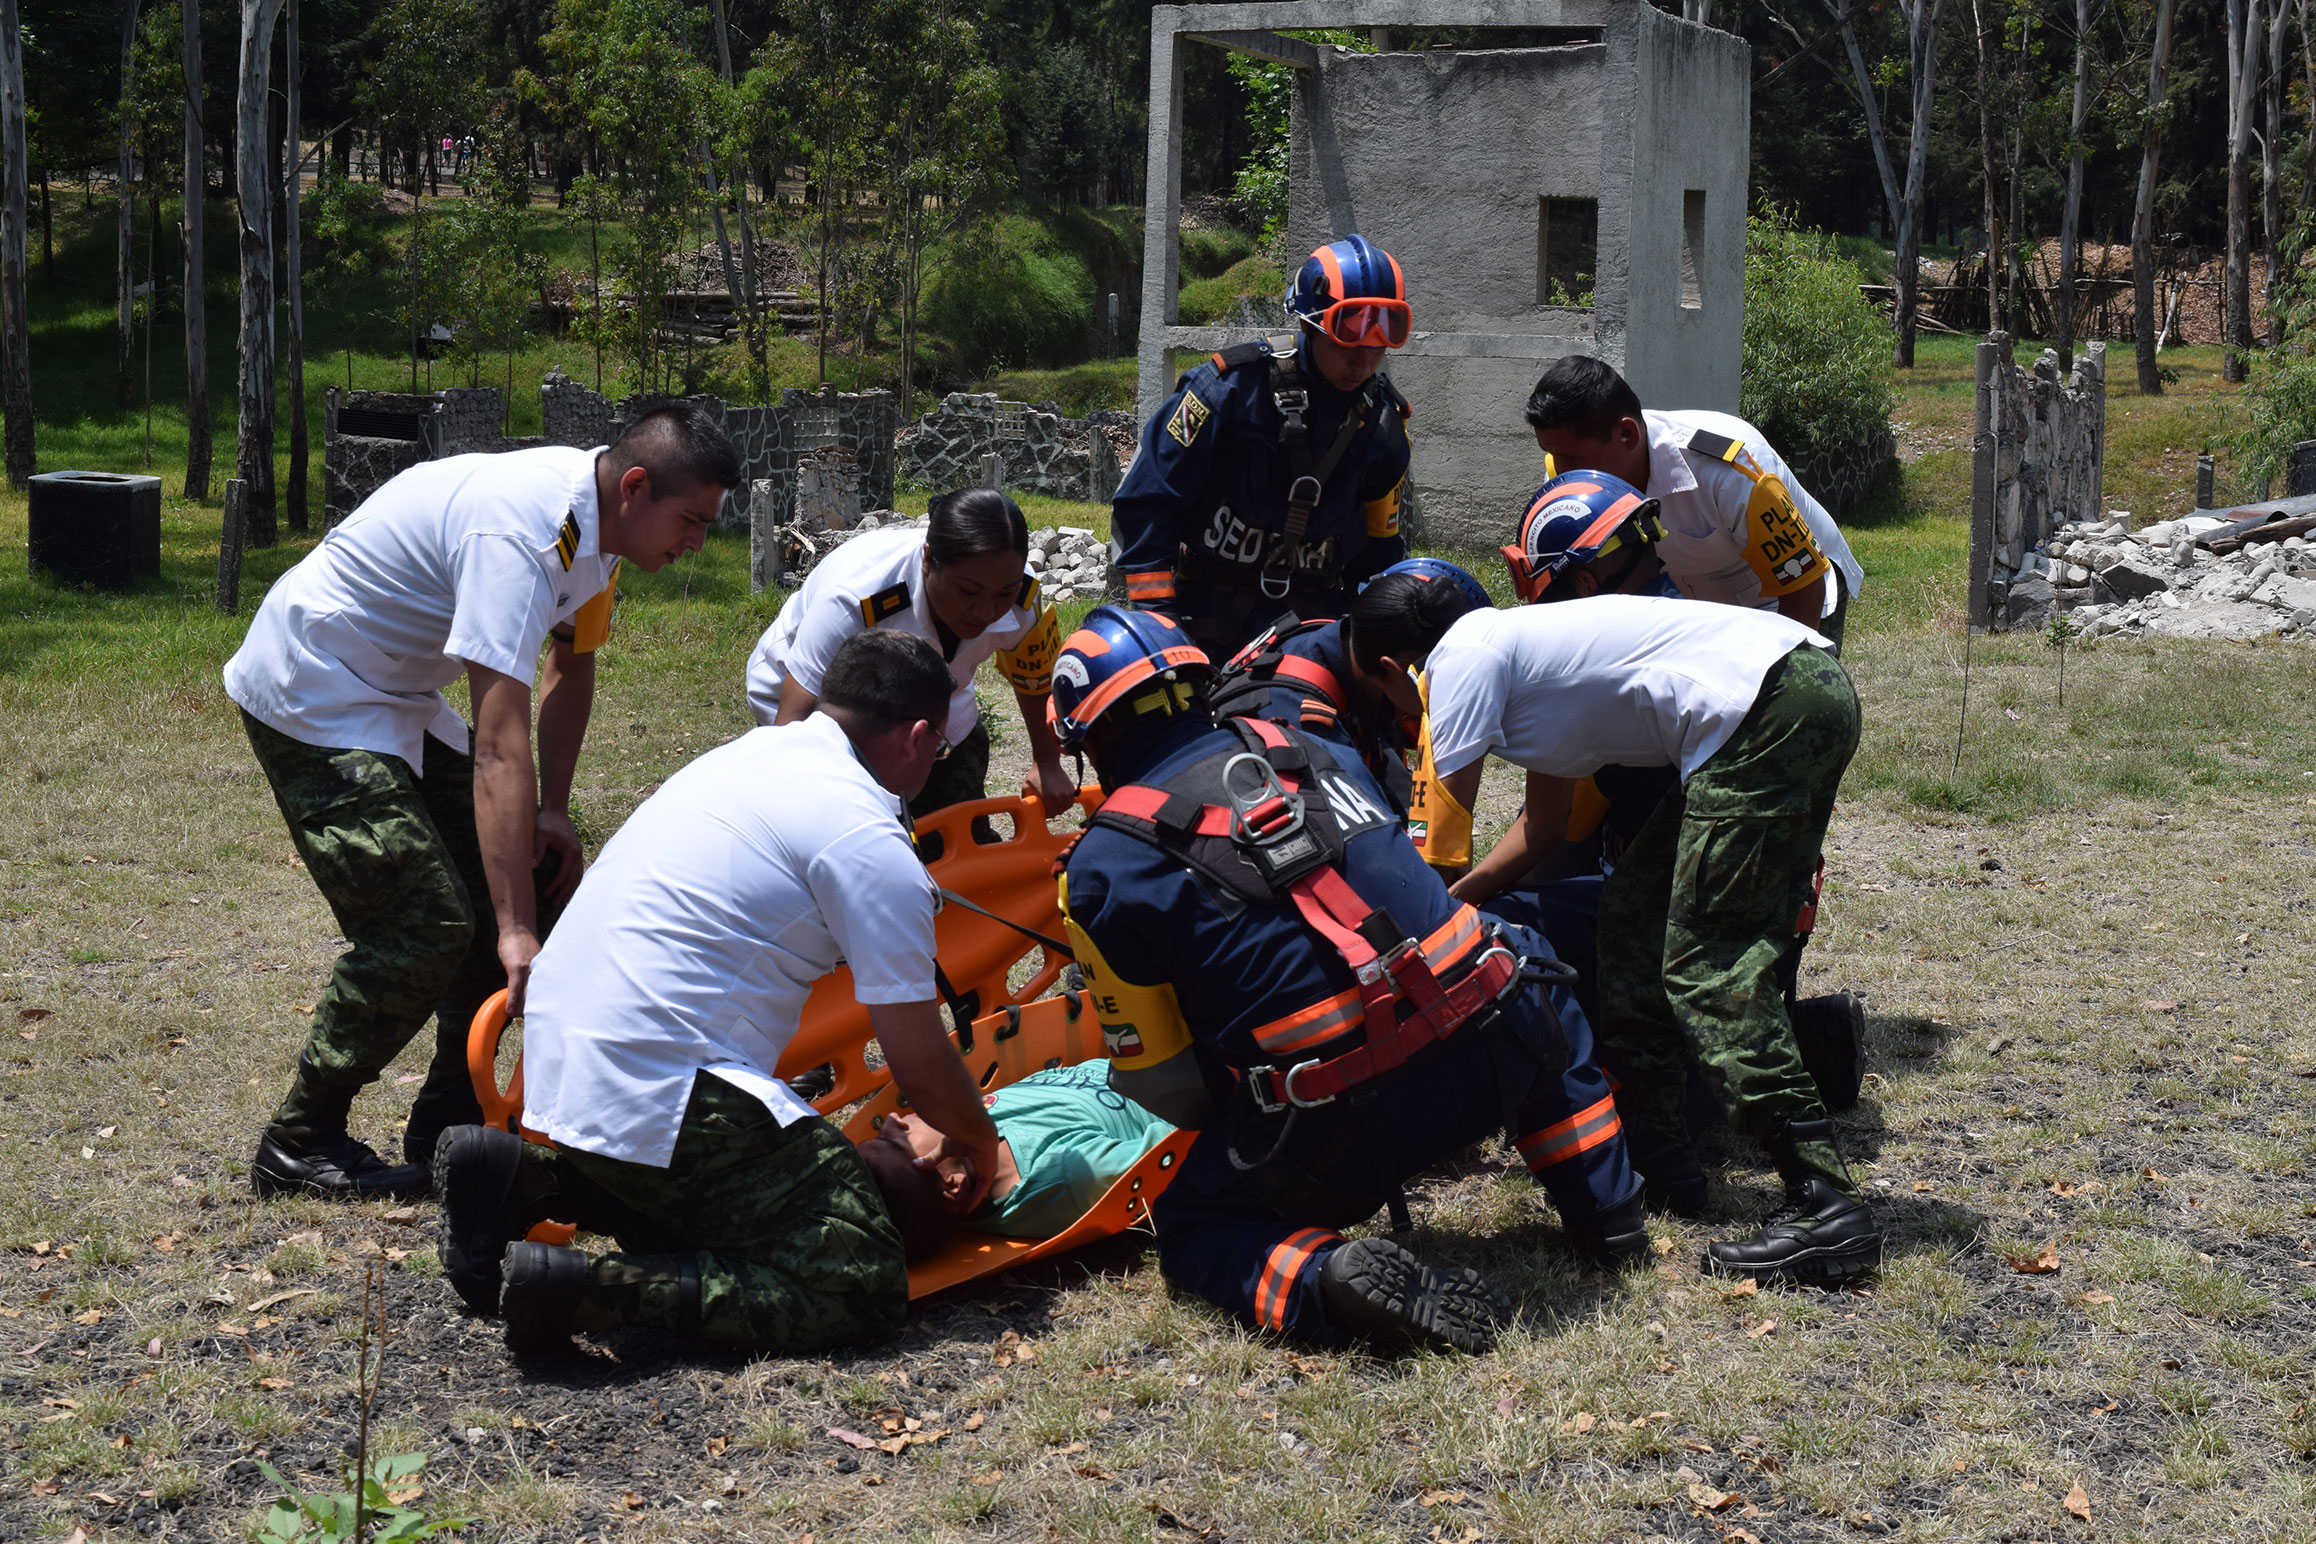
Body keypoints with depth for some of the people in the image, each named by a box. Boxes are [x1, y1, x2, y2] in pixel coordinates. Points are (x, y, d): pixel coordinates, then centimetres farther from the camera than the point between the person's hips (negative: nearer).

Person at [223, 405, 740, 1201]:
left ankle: (451, 1117, 18)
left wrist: (551, 811, 3)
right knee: (425, 925, -15)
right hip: (312, 700, -10)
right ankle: (299, 1143, 0)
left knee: (513, 880, 7)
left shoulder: (594, 519, -4)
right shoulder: (518, 533, -33)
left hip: (395, 699, 10)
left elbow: (571, 664, 12)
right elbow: (499, 746, -38)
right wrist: (517, 933, -40)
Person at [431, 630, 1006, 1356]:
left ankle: (526, 1177, 11)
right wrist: (979, 1143, 15)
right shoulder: (868, 838, -10)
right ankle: (587, 1289, -17)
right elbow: (920, 1068, -8)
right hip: (658, 1097, -9)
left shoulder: (746, 752, 16)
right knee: (863, 1285, -7)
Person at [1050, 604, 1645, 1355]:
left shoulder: (1104, 868, 1)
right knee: (1534, 979, 37)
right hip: (1490, 1062, 4)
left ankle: (1328, 1278, -10)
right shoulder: (1312, 752, 14)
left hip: (1340, 1134, -4)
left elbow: (1159, 1082, 4)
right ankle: (1608, 1214, 29)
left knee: (1190, 1227, 20)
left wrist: (1230, 1114, 26)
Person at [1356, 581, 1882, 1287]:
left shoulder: (1463, 657, -2)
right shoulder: (1514, 647, 25)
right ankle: (1649, 1142, 25)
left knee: (1705, 963, -10)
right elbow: (1544, 820, 35)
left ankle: (1826, 1208, -13)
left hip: (1768, 708, -10)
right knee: (1638, 906, 18)